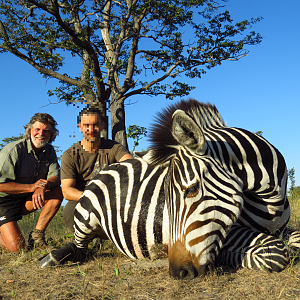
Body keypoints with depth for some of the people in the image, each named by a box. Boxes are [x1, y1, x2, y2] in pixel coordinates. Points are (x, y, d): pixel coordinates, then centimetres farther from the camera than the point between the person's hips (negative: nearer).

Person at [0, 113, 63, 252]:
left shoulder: (49, 151, 2)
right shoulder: (14, 150, -19)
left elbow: (55, 178, -9)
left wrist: (43, 186, -32)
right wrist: (31, 187, -31)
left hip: (27, 200, 6)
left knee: (58, 192, -19)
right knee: (17, 248, -18)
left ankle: (37, 235, -10)